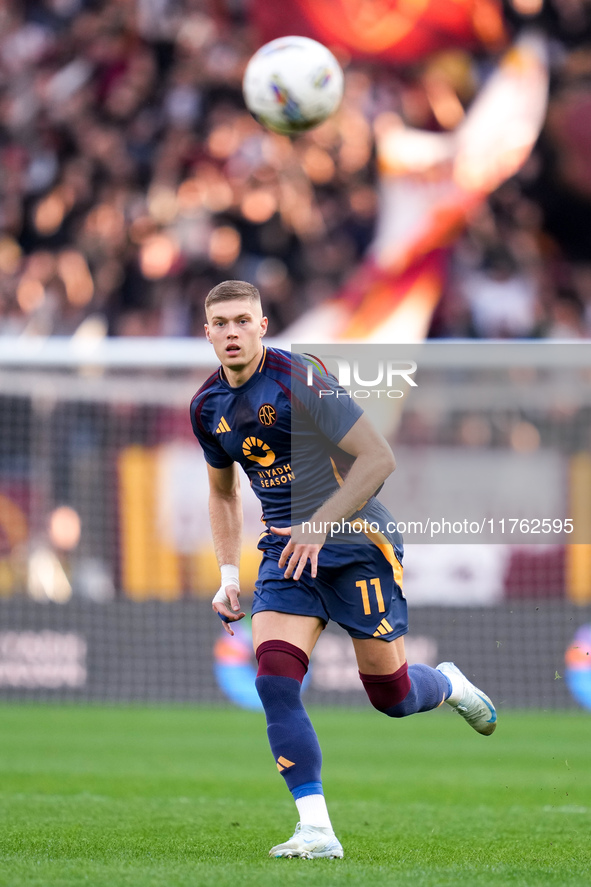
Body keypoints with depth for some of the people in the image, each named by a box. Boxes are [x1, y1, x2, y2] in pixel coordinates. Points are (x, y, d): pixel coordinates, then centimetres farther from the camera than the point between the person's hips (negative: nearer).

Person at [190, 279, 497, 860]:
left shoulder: (298, 381, -17)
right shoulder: (208, 407, 4)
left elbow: (378, 458, -18)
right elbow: (223, 492, 21)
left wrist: (321, 525, -24)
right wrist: (228, 575, 10)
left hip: (355, 542, -5)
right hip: (286, 550, 5)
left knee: (390, 697, 1)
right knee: (274, 682, -16)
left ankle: (450, 685, 38)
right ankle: (316, 829, -16)